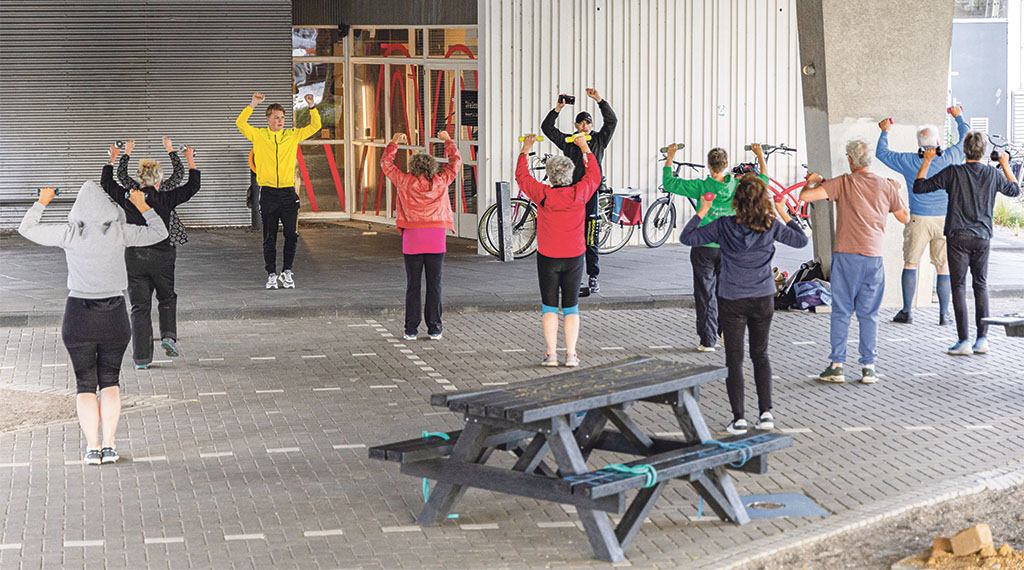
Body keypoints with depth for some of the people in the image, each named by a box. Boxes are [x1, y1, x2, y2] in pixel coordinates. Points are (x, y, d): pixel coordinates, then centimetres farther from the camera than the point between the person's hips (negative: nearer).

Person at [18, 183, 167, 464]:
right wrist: (143, 207, 19)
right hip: (114, 314, 1)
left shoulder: (69, 233, -7)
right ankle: (109, 445, 2)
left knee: (85, 383, 7)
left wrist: (42, 202, 18)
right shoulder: (120, 232, -6)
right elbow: (160, 233, 8)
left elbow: (27, 229, 6)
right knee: (110, 380, 12)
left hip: (78, 315, -1)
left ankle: (92, 447, -1)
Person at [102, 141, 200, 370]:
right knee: (167, 299, 23)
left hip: (134, 258, 1)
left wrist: (114, 157, 25)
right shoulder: (165, 200, -7)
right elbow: (192, 186, 4)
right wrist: (190, 161, 15)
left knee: (139, 307, 6)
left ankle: (141, 357, 3)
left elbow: (106, 182, 14)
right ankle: (168, 336, 2)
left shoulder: (127, 199, -3)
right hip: (161, 257, -1)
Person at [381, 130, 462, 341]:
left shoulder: (405, 182, 0)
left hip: (412, 238, 0)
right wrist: (448, 141, 31)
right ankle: (434, 329, 6)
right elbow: (455, 161, 18)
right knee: (434, 284, 5)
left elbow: (386, 163, 15)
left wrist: (394, 143, 26)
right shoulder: (441, 181, 2)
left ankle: (411, 329, 6)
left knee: (412, 285, 5)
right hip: (436, 238, 0)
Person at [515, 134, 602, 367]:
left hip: (548, 257, -2)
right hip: (574, 256, 2)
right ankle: (571, 354, 3)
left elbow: (522, 177, 4)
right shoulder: (580, 193, -8)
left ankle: (551, 353, -1)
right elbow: (594, 175, 14)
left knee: (549, 306, 6)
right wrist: (585, 149, 24)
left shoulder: (544, 194, -13)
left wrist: (525, 151, 16)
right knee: (571, 306, 8)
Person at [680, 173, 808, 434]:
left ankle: (738, 419, 0)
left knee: (734, 359, 4)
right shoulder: (772, 226, -8)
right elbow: (801, 240, 5)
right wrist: (783, 213, 10)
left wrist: (703, 211, 2)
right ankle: (765, 412, 12)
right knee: (760, 355, 17)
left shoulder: (724, 226, -12)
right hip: (763, 299, 2)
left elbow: (687, 237, -8)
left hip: (732, 300, -2)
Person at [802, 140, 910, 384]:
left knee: (841, 312, 5)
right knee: (869, 314, 8)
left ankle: (836, 366, 4)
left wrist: (812, 182, 11)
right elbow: (905, 217, 15)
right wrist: (895, 192, 30)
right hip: (873, 256, 2)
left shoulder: (843, 183, -4)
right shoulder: (886, 186, 5)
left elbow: (805, 196, -12)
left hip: (846, 256, -2)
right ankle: (868, 367, 7)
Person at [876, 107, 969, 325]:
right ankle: (944, 314, 9)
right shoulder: (949, 158, -4)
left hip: (919, 219, -1)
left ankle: (907, 312, 6)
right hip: (944, 219, 1)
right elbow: (964, 139, 15)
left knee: (910, 264, 9)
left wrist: (885, 132, 26)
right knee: (943, 267, 8)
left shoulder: (908, 161, -5)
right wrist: (959, 117, 31)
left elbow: (881, 153, 10)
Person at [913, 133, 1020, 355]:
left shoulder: (953, 172, -8)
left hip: (958, 237, -3)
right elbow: (1015, 189, 21)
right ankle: (982, 339, 11)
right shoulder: (992, 174, 2)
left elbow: (919, 187, -6)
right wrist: (1005, 165, 31)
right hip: (982, 237, 3)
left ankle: (963, 341, -3)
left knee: (959, 287, 0)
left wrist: (927, 161, 4)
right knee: (981, 286, 12)